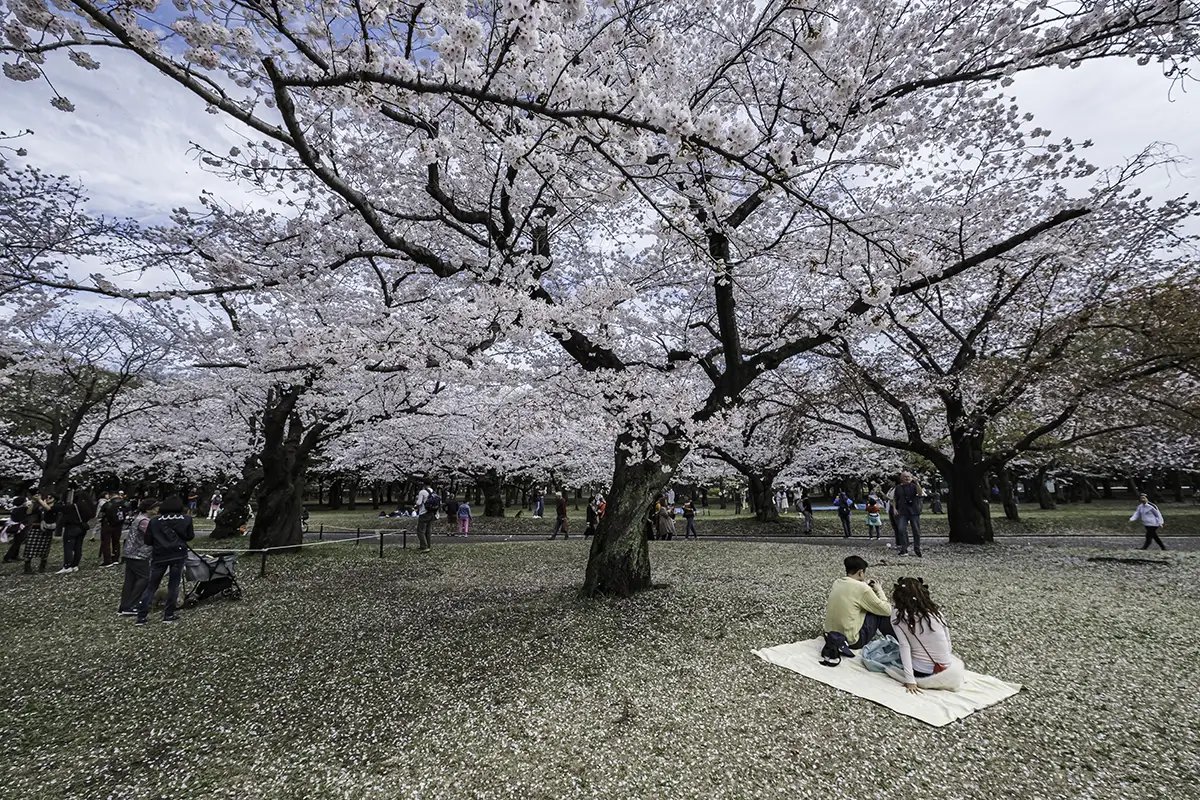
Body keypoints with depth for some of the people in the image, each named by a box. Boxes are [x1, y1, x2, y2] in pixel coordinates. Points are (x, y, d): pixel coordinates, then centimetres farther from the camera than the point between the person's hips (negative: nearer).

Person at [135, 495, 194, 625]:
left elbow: (148, 540, 4)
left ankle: (141, 616, 8)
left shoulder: (154, 521, 2)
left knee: (151, 585, 11)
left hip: (159, 556, 1)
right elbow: (190, 536, 5)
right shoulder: (186, 519, -2)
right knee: (173, 585, 7)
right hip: (178, 555, -1)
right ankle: (169, 615, 11)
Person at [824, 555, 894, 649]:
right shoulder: (862, 588, -17)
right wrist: (879, 590, 9)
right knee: (882, 613, 7)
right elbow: (887, 610, -5)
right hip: (851, 641, -7)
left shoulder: (837, 582, 3)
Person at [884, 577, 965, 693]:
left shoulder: (897, 617, -12)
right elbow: (948, 643, 3)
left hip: (920, 674, -2)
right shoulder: (935, 611, -5)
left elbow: (904, 647, -17)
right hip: (946, 674, 3)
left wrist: (910, 681, -14)